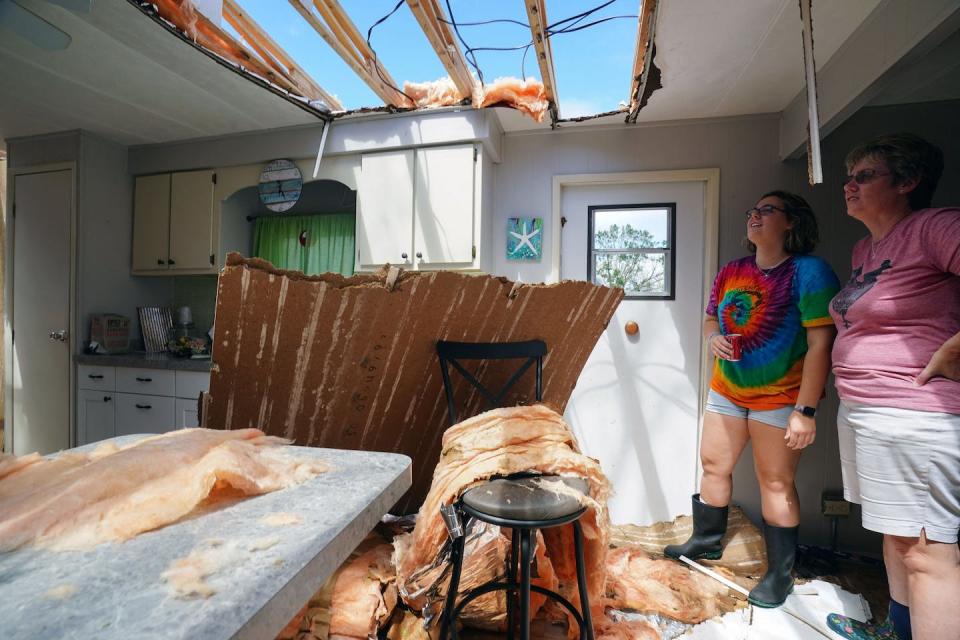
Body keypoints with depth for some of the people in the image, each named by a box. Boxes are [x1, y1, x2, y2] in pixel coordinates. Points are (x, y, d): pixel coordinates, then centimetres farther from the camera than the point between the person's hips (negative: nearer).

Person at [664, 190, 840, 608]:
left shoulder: (809, 272, -14)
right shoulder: (731, 271, 4)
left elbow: (820, 345, -19)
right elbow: (711, 319, 15)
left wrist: (805, 410, -23)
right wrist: (714, 338, -9)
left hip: (779, 397, -5)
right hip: (727, 389, 6)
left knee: (775, 481, 4)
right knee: (713, 465, 13)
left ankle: (780, 573, 25)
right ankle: (707, 541, 35)